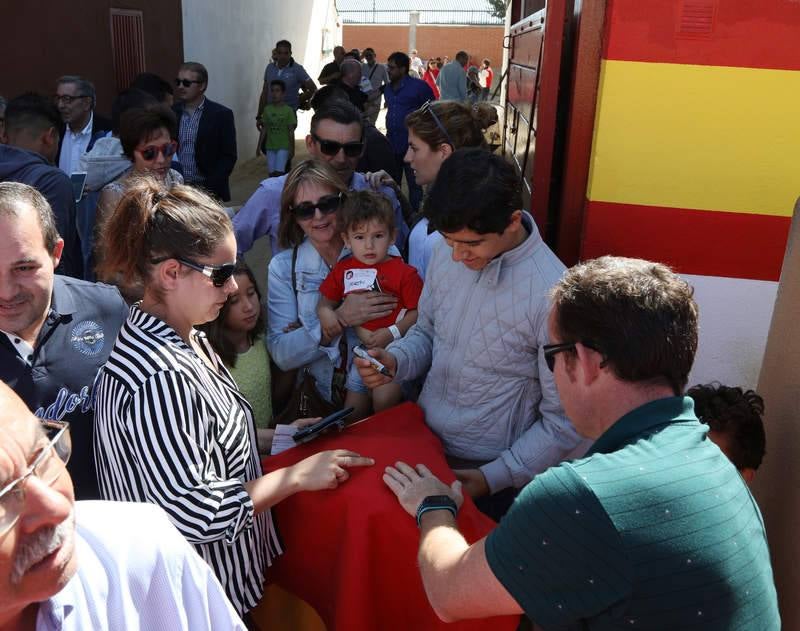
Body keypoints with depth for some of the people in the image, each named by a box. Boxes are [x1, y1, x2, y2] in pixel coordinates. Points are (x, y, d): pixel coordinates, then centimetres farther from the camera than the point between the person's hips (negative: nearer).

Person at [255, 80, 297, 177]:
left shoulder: (288, 110, -6)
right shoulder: (267, 109, 3)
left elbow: (291, 132, -4)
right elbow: (264, 130, 8)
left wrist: (292, 149, -5)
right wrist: (259, 146, 7)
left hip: (283, 147, -3)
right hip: (270, 147, 3)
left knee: (278, 173, -11)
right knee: (271, 173, 5)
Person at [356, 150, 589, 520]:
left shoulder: (551, 294, -26)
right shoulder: (447, 254, -8)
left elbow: (564, 422, -18)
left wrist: (493, 477, -18)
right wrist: (394, 361, -11)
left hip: (490, 475, -5)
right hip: (423, 446, 5)